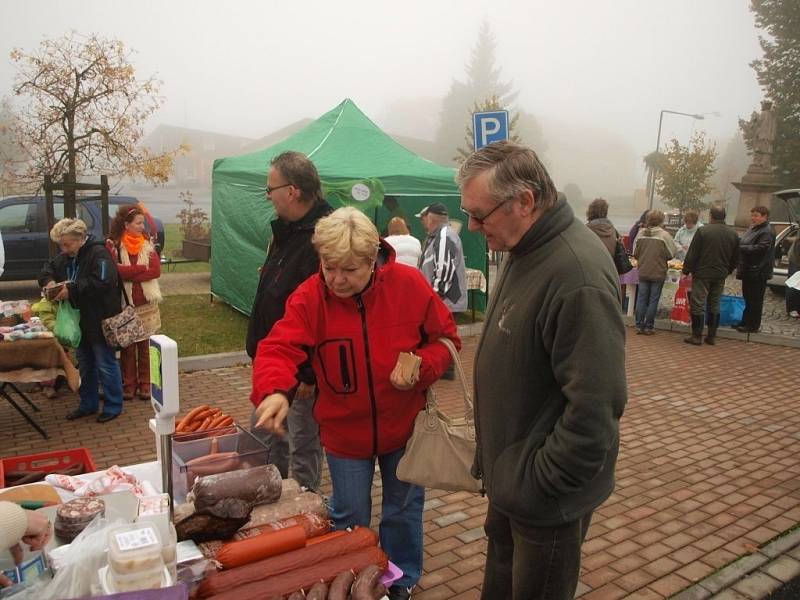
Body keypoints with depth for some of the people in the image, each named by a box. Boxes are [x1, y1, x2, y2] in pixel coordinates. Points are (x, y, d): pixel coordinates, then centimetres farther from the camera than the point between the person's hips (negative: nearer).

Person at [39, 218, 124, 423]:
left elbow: (103, 281, -28)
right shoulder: (66, 257, 10)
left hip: (101, 320, -9)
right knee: (85, 364, 18)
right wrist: (49, 281, 1)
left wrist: (72, 289, -25)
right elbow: (48, 268, 24)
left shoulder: (98, 253, -16)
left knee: (106, 364, 1)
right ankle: (88, 404, 31)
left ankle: (113, 406, 13)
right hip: (80, 320, 9)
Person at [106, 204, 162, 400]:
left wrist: (127, 273, -15)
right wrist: (142, 269, -16)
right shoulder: (112, 245, -6)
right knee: (127, 347, 8)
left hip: (147, 304, 2)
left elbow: (156, 270, -8)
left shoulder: (147, 243, 4)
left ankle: (145, 384, 18)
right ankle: (128, 385, 19)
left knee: (145, 347, 8)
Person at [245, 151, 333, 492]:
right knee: (262, 436, 22)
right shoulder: (286, 230, 9)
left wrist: (310, 373, -24)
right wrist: (259, 350, 18)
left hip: (302, 367, -10)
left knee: (304, 445, 8)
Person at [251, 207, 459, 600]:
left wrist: (421, 367, -23)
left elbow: (445, 336, -4)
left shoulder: (409, 285, -15)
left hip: (404, 425, 1)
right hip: (345, 430, 0)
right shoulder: (309, 297, -16)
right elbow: (278, 348, -26)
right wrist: (274, 391, -46)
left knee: (404, 508, 20)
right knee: (350, 518, 17)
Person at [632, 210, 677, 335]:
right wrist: (661, 258, 12)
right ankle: (648, 327, 9)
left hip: (643, 272, 3)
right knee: (653, 300, 6)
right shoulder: (664, 235, -12)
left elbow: (635, 253, 2)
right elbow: (671, 254, -7)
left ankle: (639, 326, 12)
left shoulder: (641, 233, -3)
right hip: (658, 273, -3)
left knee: (641, 298, 10)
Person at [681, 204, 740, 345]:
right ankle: (712, 336, 16)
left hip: (702, 274, -5)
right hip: (720, 276, 5)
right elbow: (735, 258, 13)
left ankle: (697, 336, 1)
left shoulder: (703, 231, -11)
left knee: (698, 305, 0)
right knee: (715, 306, 13)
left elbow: (692, 254, -11)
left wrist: (686, 271, -2)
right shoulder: (733, 234, 5)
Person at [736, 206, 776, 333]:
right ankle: (745, 322, 25)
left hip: (758, 271, -9)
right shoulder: (753, 228, 14)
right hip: (748, 270, 9)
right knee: (747, 297, 16)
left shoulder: (767, 232, -15)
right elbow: (744, 243, 23)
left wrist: (741, 247, -20)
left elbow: (760, 248, -25)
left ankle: (753, 326, 5)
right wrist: (738, 245, 2)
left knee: (755, 299, -2)